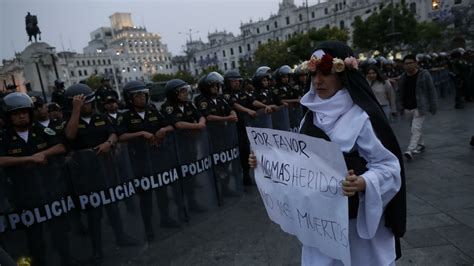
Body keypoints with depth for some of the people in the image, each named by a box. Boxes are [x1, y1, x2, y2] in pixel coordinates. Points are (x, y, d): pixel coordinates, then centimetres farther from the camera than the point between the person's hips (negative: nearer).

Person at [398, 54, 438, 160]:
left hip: (420, 107, -5)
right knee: (417, 127, 18)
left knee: (416, 129, -13)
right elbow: (400, 93, 12)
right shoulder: (403, 78, 4)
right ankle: (421, 144, 36)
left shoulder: (424, 74, -8)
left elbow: (431, 91, -5)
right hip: (407, 108, 5)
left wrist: (433, 106, -5)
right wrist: (402, 107, 11)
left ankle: (410, 150, -18)